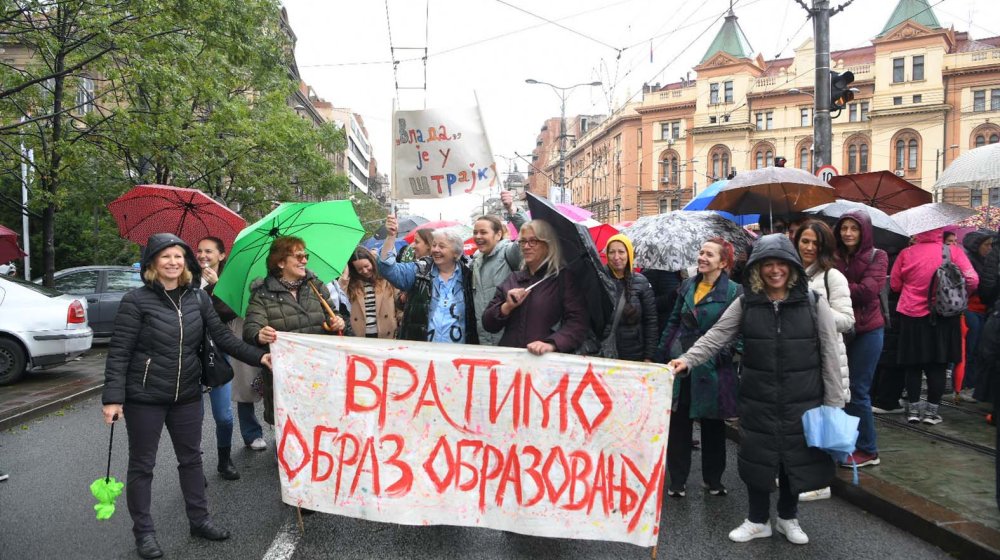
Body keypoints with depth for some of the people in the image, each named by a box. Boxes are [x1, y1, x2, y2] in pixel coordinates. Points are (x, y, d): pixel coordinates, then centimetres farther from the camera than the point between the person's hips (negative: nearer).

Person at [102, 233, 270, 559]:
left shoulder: (197, 298, 2)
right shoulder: (136, 300, -11)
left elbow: (222, 336, 0)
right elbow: (119, 353, -12)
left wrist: (258, 357, -10)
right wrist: (113, 397, -18)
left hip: (187, 395, 5)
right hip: (144, 397, -4)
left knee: (191, 458, 14)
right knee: (142, 464, 8)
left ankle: (199, 520, 29)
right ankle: (143, 532, 23)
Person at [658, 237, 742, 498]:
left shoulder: (733, 291, -6)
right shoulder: (688, 285, 8)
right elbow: (674, 321, 13)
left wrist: (724, 354, -17)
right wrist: (662, 354, 10)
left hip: (711, 368, -4)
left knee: (713, 425, 12)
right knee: (678, 423, 7)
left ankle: (713, 479, 28)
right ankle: (677, 480, 19)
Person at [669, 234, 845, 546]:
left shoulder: (813, 303, -4)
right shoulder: (746, 304, -1)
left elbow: (830, 355, -2)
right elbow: (716, 336, -7)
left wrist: (833, 403, -4)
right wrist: (688, 359, -23)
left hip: (802, 400, -1)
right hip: (757, 400, 1)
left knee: (797, 457, 11)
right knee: (757, 457, 9)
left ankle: (788, 517, 35)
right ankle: (758, 520, 30)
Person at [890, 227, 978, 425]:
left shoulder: (906, 253, -6)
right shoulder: (953, 252, -6)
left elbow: (894, 284, 2)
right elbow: (972, 280, -11)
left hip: (912, 316, 0)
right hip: (943, 318, 0)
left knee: (913, 365, 10)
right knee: (937, 366, 8)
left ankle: (913, 408, 13)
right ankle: (932, 410, 11)